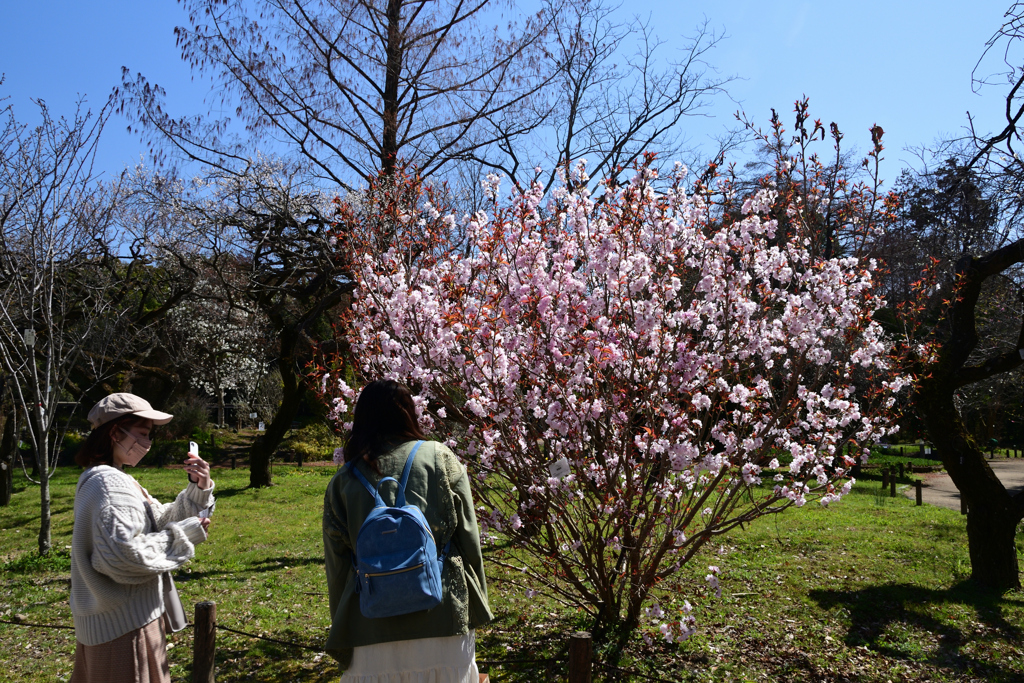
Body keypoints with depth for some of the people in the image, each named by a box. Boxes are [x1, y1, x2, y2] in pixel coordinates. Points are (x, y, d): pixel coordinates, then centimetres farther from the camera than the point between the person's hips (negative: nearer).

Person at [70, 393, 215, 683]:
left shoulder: (114, 480, 12)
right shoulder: (110, 484, -20)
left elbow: (162, 521, 12)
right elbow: (123, 555, -30)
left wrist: (198, 488, -2)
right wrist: (185, 534, -20)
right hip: (125, 624, -10)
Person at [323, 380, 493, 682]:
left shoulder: (343, 481, 3)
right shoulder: (439, 458, 0)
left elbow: (337, 566, 5)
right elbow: (469, 538, 1)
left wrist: (343, 637, 15)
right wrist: (475, 609, 11)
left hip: (372, 629, 1)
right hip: (443, 617, -1)